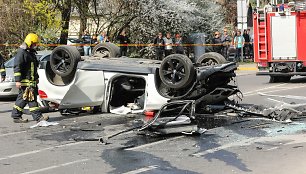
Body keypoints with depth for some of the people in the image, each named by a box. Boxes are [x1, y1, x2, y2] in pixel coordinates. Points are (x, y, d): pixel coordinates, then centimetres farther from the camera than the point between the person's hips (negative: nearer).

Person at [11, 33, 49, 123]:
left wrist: (36, 78, 32)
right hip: (25, 81, -10)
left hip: (31, 81, 10)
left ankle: (16, 116, 16)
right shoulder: (21, 52, -12)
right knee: (31, 98, -8)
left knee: (22, 98, 11)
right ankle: (38, 117, -7)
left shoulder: (31, 52, 19)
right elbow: (17, 67, -17)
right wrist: (18, 80, -21)